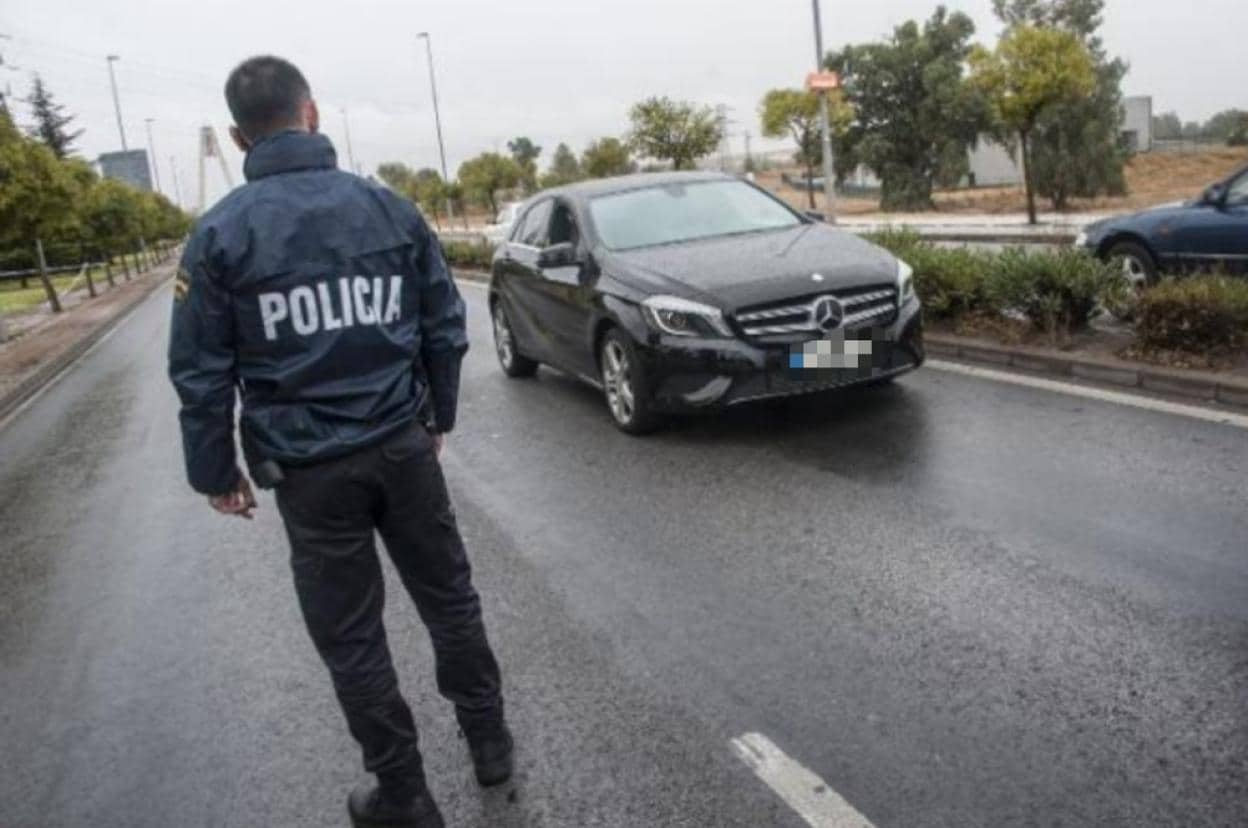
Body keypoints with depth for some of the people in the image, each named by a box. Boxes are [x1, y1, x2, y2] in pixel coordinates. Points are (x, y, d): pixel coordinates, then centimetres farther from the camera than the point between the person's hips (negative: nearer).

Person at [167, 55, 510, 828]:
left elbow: (203, 375, -5)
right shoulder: (391, 207, 0)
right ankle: (490, 741, 33)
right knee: (449, 597, 18)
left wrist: (216, 472, 6)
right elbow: (446, 328, 4)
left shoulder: (220, 234, -6)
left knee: (350, 636, 11)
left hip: (309, 467, -2)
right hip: (403, 445, 3)